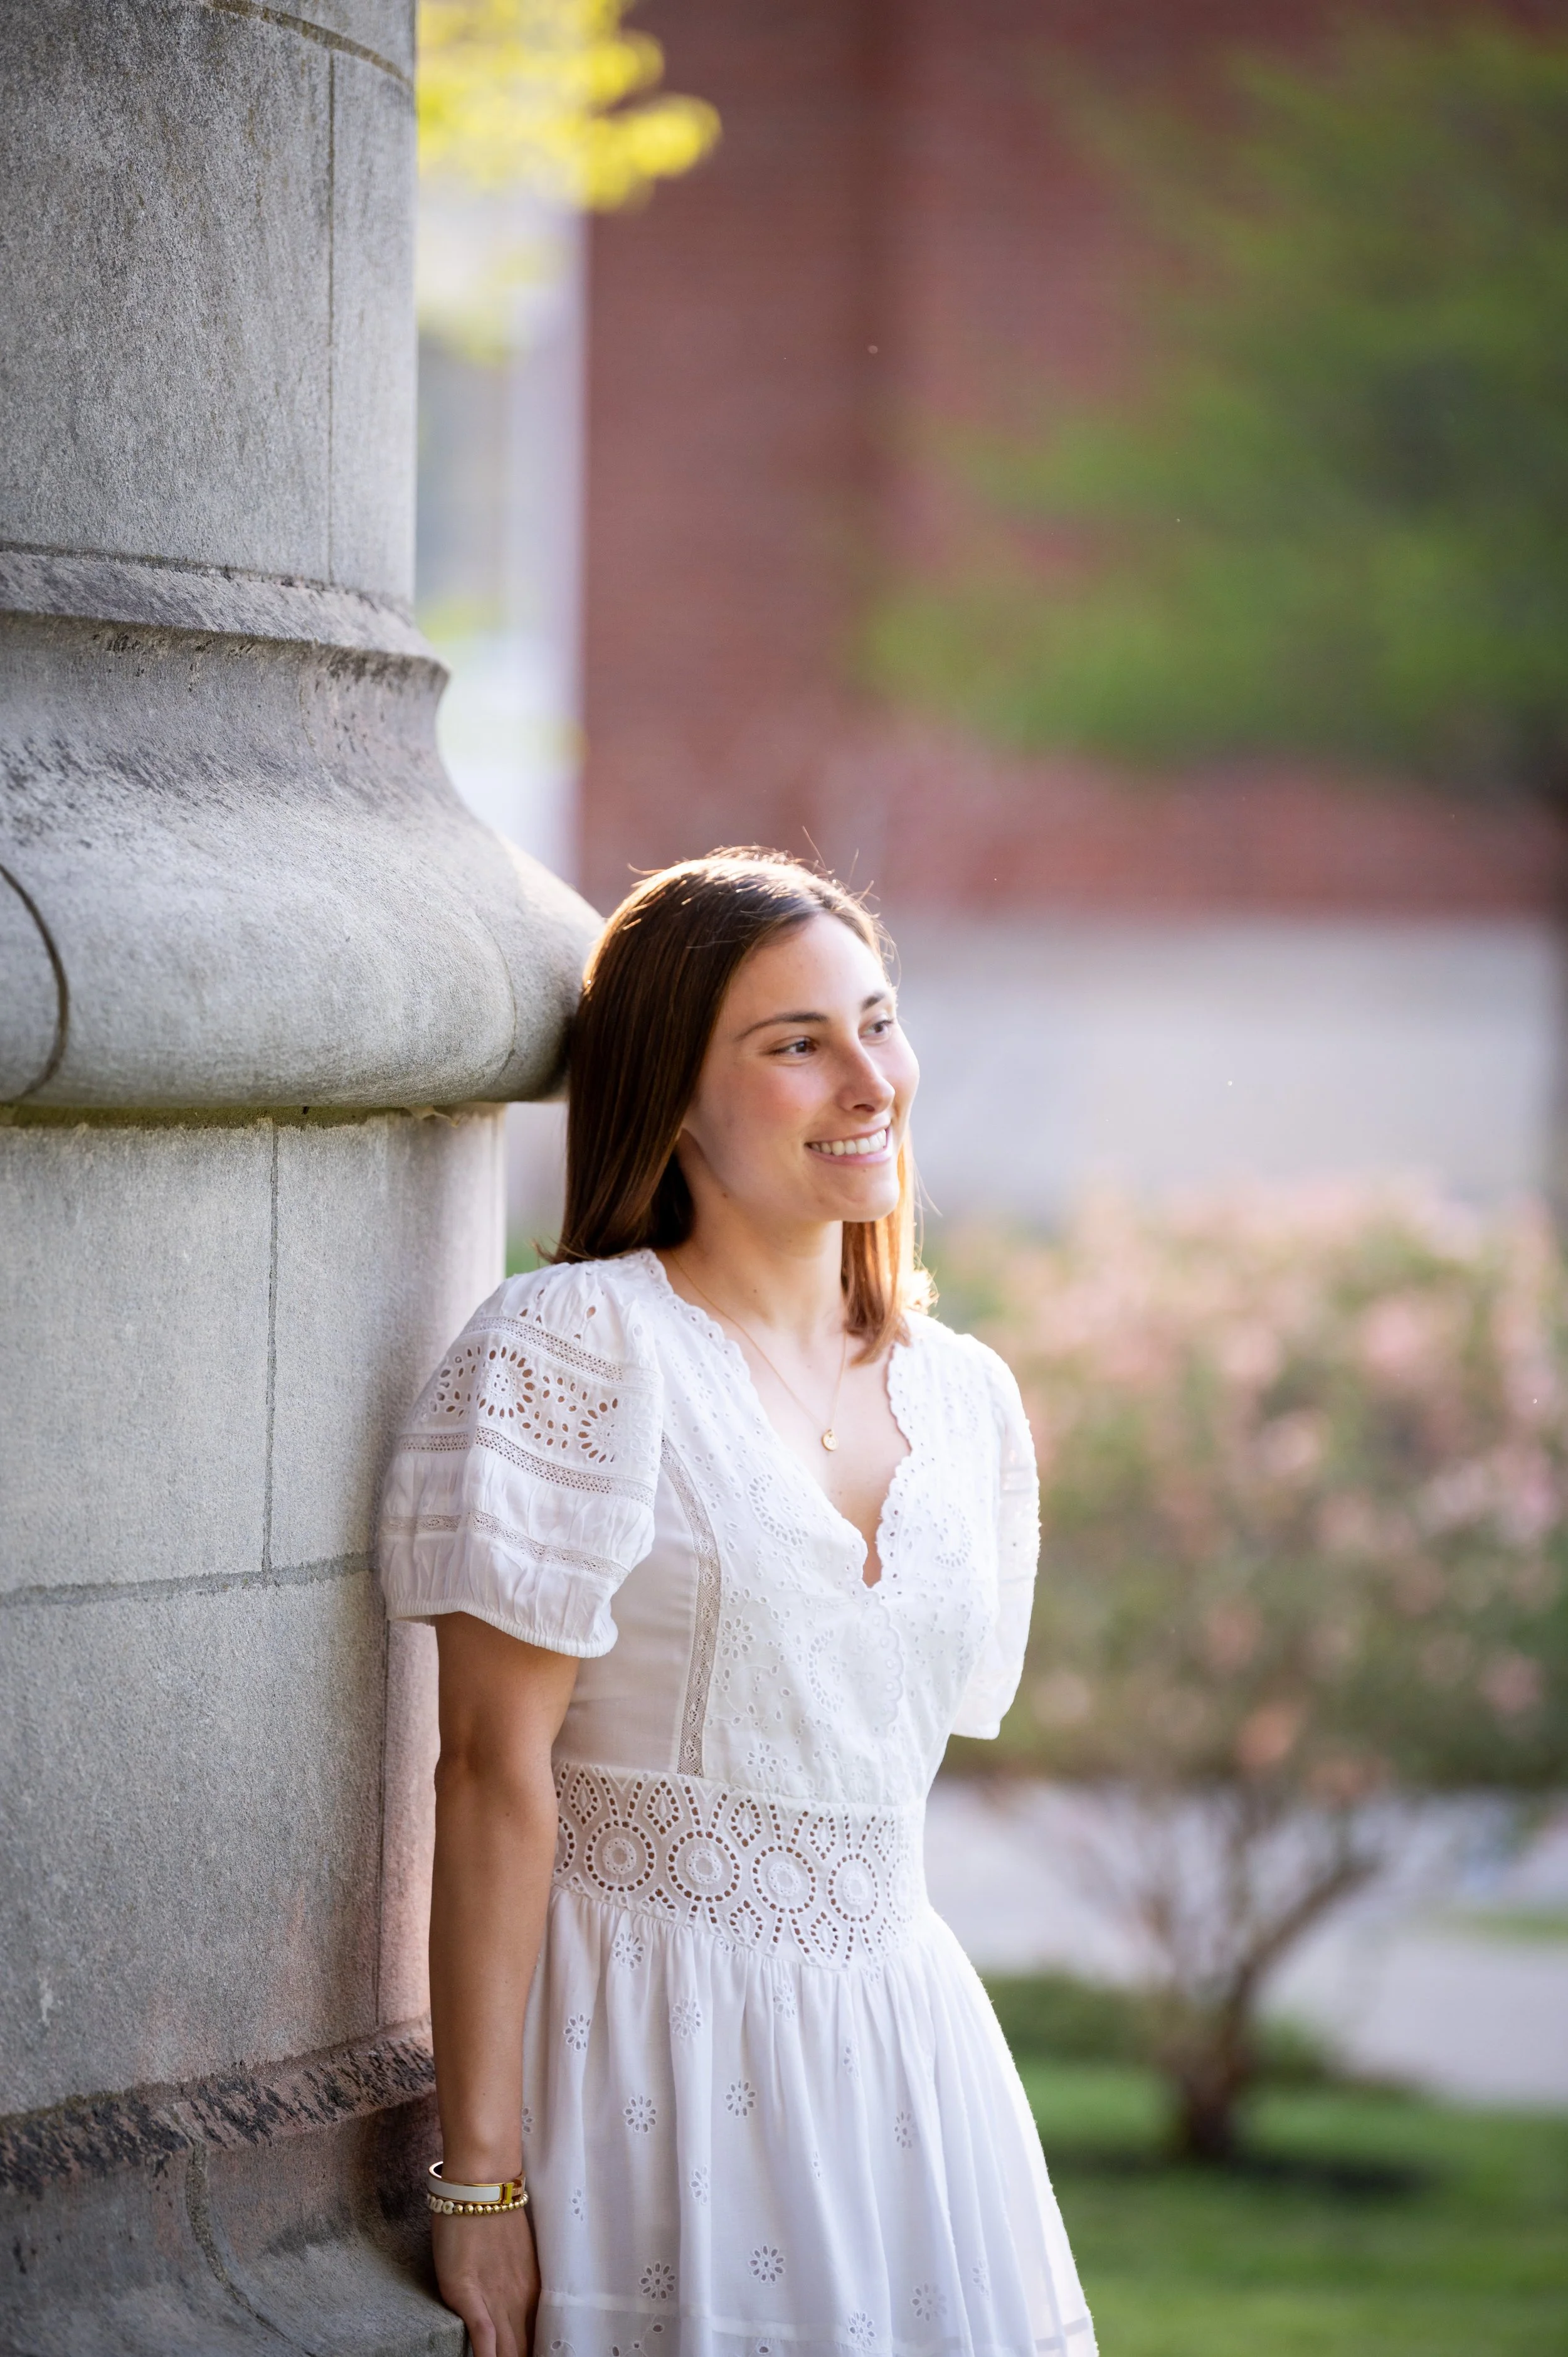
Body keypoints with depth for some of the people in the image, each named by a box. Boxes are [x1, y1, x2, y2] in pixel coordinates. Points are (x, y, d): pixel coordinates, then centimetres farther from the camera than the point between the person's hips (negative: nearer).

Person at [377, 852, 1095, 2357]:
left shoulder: (967, 1400, 10)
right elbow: (494, 1768, -12)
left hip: (899, 2047, 6)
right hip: (648, 2054, -6)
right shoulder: (573, 1346, -9)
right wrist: (477, 2175, -15)